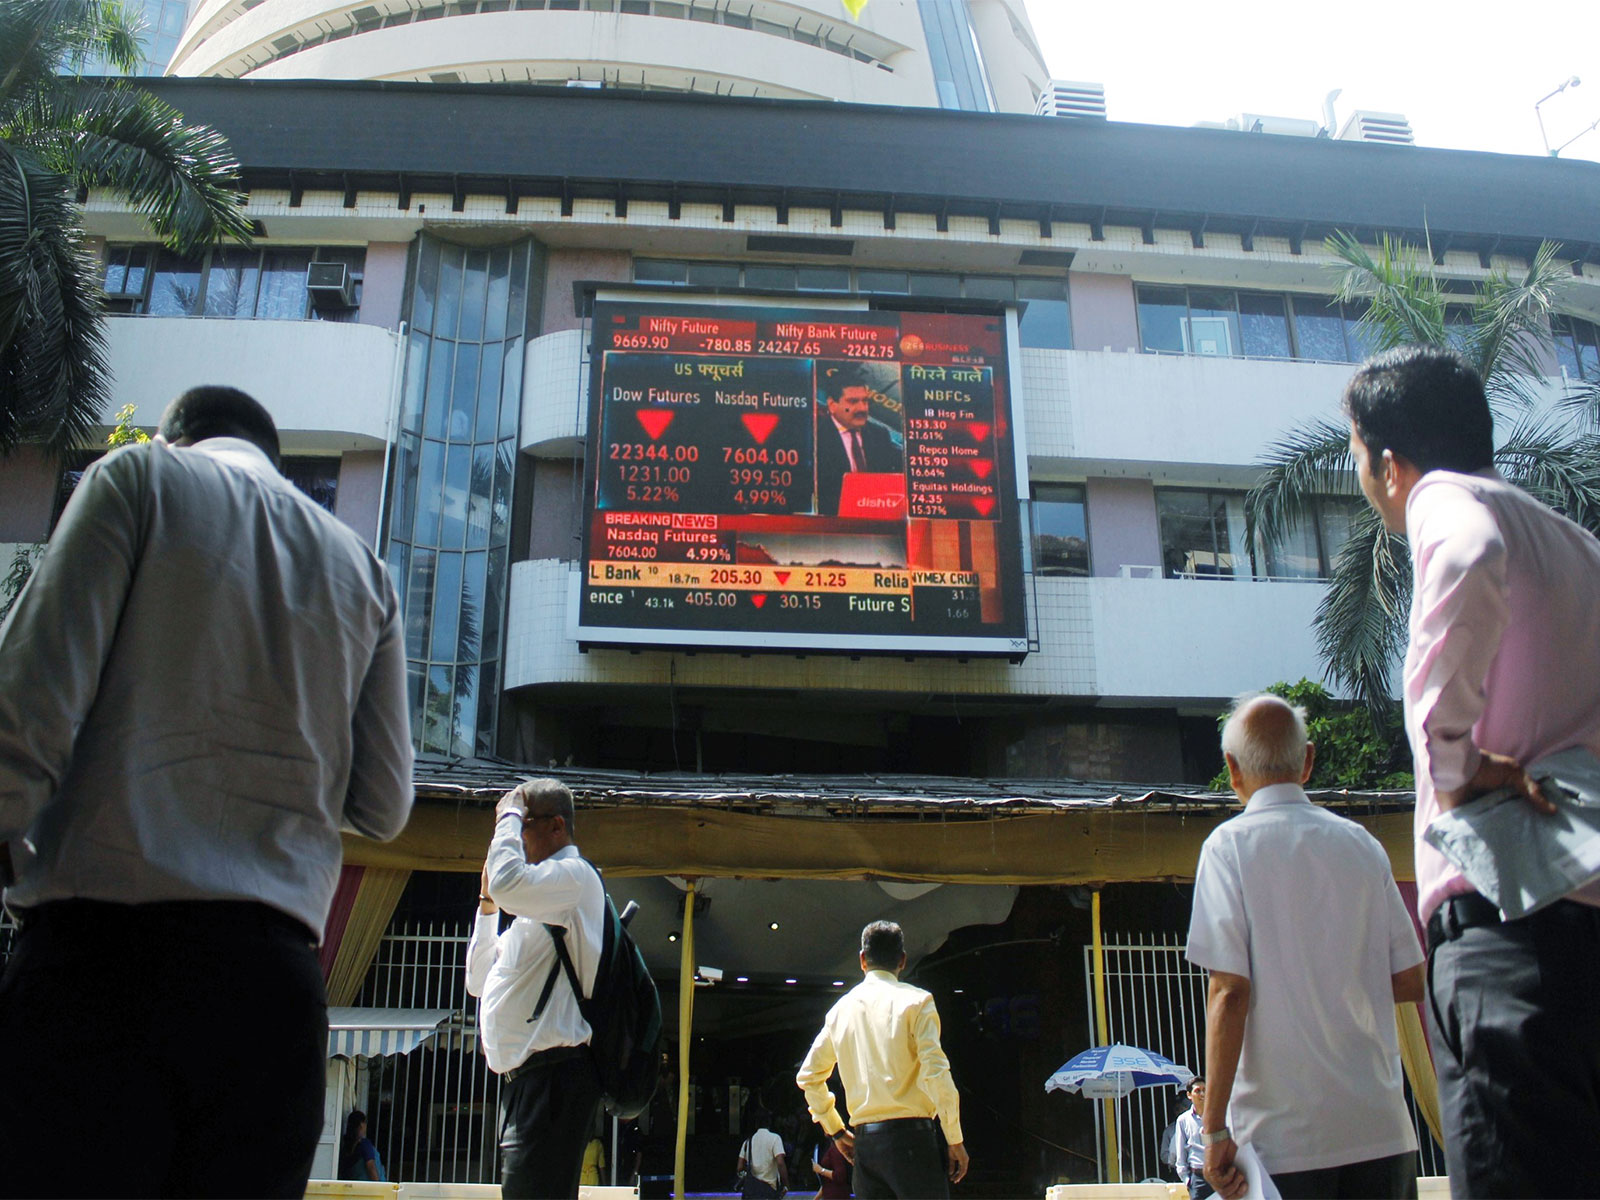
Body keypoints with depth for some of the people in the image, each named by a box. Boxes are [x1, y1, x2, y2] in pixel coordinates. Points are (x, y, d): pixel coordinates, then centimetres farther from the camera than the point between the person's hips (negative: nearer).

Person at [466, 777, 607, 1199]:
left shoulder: (575, 875, -5)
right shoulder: (538, 902, 25)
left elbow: (508, 883, -28)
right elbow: (478, 982, 27)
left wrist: (510, 816, -10)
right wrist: (487, 904, 19)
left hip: (552, 1078, -10)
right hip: (523, 1079, 10)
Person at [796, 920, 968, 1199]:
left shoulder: (841, 1008, 14)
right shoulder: (915, 1001, -2)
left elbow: (808, 1076, 19)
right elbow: (936, 1072, -11)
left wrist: (836, 1130, 27)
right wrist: (955, 1139, -4)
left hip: (863, 1141, 5)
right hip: (909, 1134, -5)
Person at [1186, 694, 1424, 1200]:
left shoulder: (1230, 844, -6)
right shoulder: (1361, 844, 7)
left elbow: (1230, 991, -13)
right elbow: (1410, 982, 9)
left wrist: (1214, 1126, -9)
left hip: (1283, 1135, -4)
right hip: (1383, 1129, 4)